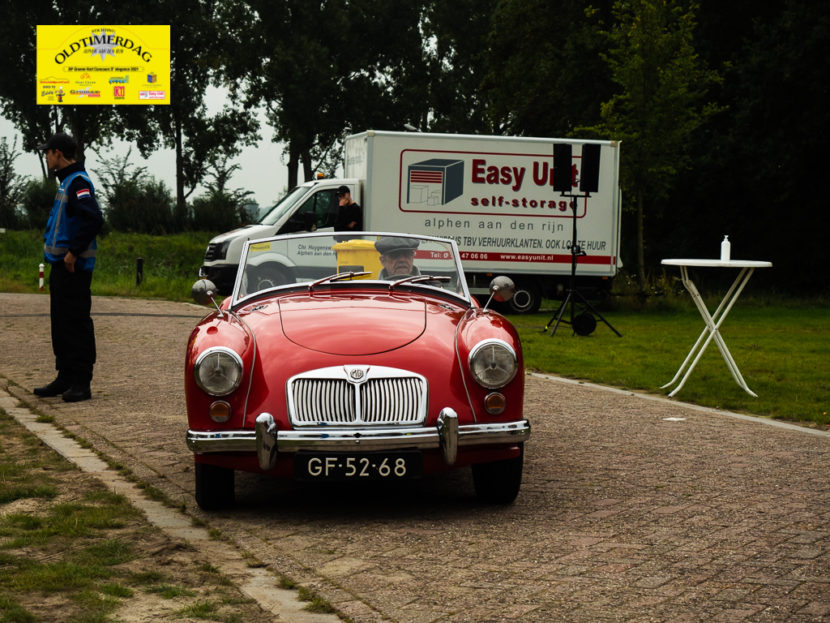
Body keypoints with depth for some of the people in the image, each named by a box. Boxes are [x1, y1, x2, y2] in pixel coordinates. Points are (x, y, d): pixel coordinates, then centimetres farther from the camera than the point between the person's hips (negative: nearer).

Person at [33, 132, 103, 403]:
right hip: (60, 266, 10)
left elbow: (93, 219, -26)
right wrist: (62, 252, 15)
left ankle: (81, 383, -5)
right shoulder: (67, 181, 17)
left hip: (74, 267, -10)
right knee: (61, 323, 13)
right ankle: (65, 378, 19)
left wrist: (73, 253, -22)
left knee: (76, 324, -8)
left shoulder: (78, 182, -14)